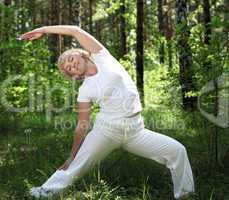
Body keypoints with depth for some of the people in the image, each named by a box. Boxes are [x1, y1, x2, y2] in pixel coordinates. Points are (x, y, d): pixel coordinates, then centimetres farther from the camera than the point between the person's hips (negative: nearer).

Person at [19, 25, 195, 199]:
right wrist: (72, 157, 5)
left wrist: (43, 29, 7)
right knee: (74, 167, -4)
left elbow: (75, 30, 1)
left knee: (177, 151, -8)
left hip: (135, 129, 1)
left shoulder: (102, 57, 4)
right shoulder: (85, 90, 3)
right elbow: (82, 125, 5)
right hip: (106, 128, -1)